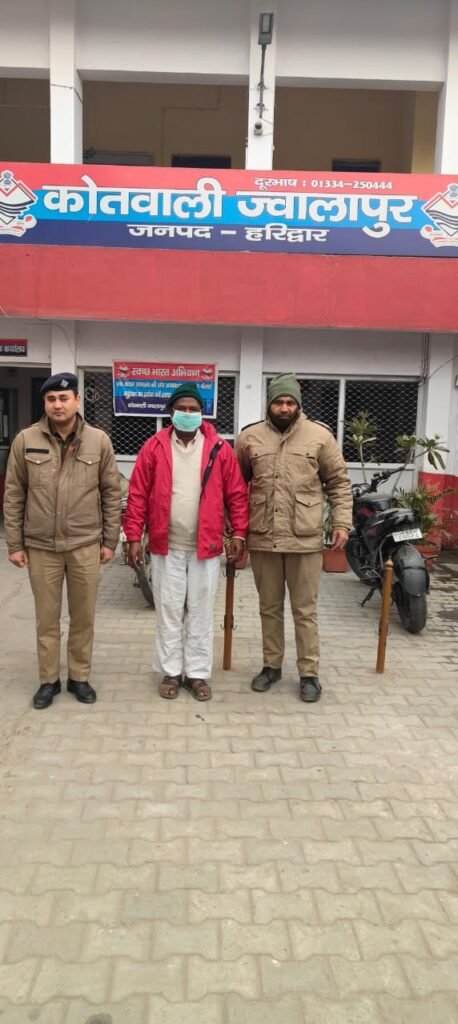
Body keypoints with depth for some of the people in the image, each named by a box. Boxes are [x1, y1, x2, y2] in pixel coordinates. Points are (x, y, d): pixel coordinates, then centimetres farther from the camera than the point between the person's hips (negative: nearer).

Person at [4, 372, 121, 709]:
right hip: (41, 547, 0)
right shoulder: (26, 440, -2)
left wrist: (110, 541, 1)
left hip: (86, 545, 0)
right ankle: (48, 680, 27)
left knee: (83, 617, 11)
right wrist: (15, 544, 0)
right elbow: (14, 496, 2)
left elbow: (111, 494, 2)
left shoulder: (99, 441, -2)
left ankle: (79, 677, 28)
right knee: (47, 618, 11)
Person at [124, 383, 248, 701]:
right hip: (166, 546, 0)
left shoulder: (220, 449, -1)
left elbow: (236, 494, 1)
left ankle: (198, 673, 21)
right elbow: (138, 495, -1)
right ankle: (171, 672, 23)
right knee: (168, 611, 10)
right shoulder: (154, 448, -1)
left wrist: (239, 533, -4)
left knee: (201, 613, 9)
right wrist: (134, 537, -6)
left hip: (206, 547, 0)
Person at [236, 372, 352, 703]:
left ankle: (309, 673, 19)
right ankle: (272, 665, 30)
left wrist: (342, 522, -3)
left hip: (305, 539, -2)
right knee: (270, 607, 15)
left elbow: (339, 482, 4)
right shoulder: (250, 437, 3)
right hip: (262, 539, 2)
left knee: (305, 610, 6)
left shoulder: (320, 436, -1)